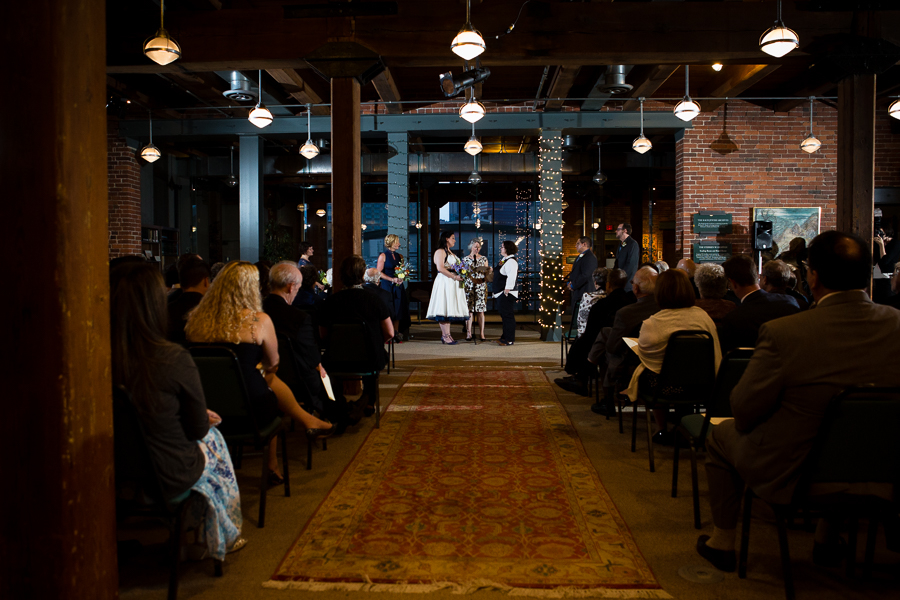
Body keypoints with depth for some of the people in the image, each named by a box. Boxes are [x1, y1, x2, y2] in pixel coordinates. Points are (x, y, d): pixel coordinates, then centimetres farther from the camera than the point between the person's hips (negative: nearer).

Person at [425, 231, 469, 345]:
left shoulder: (450, 252, 22)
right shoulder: (440, 251, -7)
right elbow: (440, 268, -18)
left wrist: (460, 274, 8)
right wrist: (454, 277, -18)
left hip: (452, 283, 10)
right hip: (444, 283, -10)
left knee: (449, 309, 7)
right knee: (444, 309, -8)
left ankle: (445, 335, 9)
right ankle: (445, 336, -7)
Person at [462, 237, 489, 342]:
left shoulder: (484, 259, 12)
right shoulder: (466, 259, 8)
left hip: (481, 286, 1)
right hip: (469, 286, -1)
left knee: (480, 310, -3)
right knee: (469, 310, -5)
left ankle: (482, 334, -1)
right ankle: (468, 333, -3)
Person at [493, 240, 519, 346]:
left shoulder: (511, 261, -16)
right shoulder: (504, 260, 16)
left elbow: (511, 277, -24)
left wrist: (506, 290, -26)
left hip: (507, 294, -11)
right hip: (500, 293, 11)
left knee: (507, 315, -6)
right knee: (504, 315, 15)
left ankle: (509, 339, -1)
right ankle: (505, 337, 23)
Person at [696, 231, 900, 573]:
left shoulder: (783, 332, -28)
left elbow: (744, 410, -17)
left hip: (790, 476, -4)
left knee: (721, 435, 24)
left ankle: (722, 542, 38)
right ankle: (828, 541, 52)